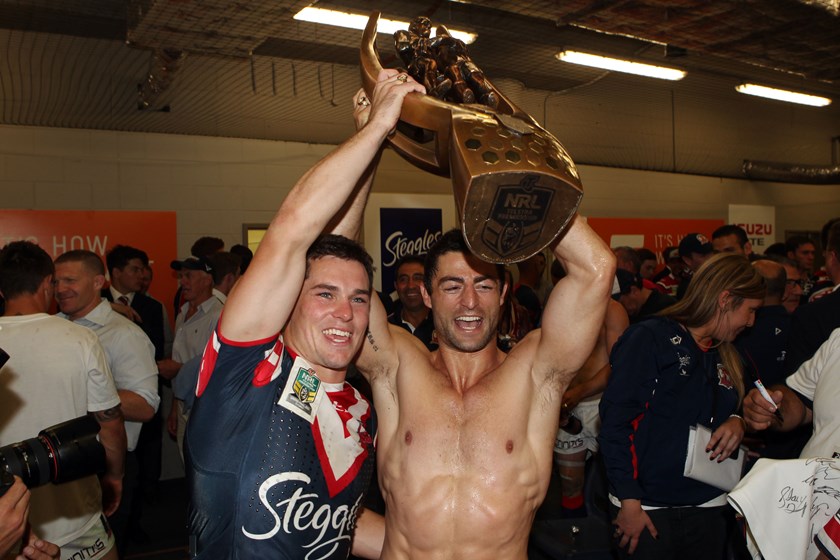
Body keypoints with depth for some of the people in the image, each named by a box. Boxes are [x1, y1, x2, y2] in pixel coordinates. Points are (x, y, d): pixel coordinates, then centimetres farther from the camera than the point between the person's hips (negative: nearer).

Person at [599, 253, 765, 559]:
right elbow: (615, 421, -16)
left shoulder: (725, 356, 12)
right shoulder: (649, 337, -12)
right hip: (647, 510, -7)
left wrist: (737, 422, -1)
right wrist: (629, 502, -19)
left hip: (709, 509, 7)